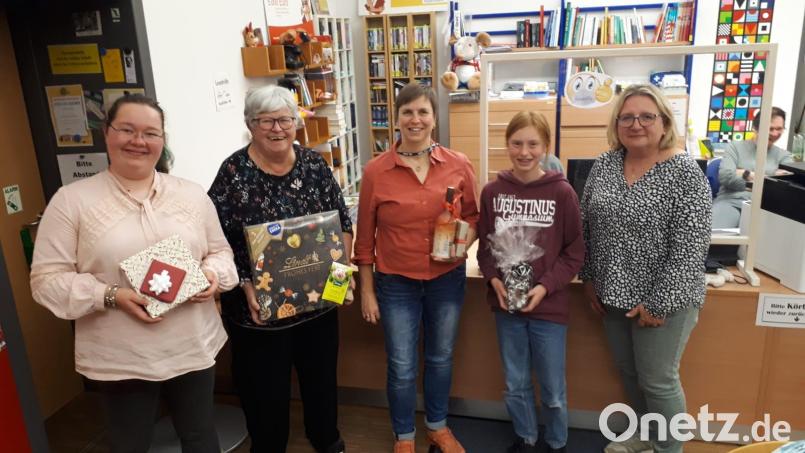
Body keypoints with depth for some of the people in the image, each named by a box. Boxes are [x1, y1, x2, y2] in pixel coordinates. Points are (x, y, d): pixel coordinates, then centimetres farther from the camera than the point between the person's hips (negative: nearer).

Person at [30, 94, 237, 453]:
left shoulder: (192, 195, 3)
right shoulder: (72, 200, -6)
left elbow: (220, 251, 10)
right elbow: (48, 279, -7)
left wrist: (213, 275, -12)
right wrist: (111, 296, -21)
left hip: (193, 348, 3)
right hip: (121, 359, -2)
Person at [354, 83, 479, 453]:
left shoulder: (459, 165, -6)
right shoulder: (375, 171, -10)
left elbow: (472, 214, 8)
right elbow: (365, 236, -3)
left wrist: (466, 238, -15)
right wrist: (367, 290, -1)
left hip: (447, 279, 2)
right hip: (396, 283, -2)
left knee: (440, 358, 20)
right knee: (402, 367, 10)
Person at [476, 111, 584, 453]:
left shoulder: (562, 192, -10)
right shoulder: (492, 192, -3)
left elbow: (575, 252, -5)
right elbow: (484, 246, 4)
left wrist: (545, 286, -16)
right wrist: (494, 279, -12)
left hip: (549, 306, -2)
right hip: (505, 303, 2)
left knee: (553, 388, 13)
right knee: (515, 385, 18)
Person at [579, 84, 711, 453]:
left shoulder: (685, 173, -15)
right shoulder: (603, 165, 1)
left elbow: (689, 249, -17)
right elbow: (586, 226, 8)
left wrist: (658, 303, -17)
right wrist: (589, 279, 7)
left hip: (664, 300, -5)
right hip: (614, 295, 6)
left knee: (658, 380, 8)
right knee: (629, 372, 19)